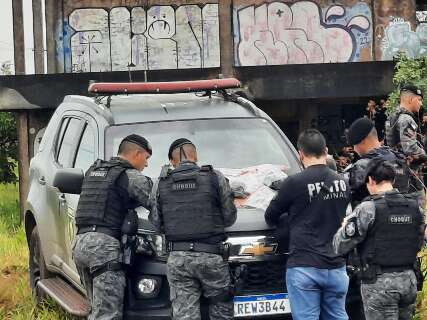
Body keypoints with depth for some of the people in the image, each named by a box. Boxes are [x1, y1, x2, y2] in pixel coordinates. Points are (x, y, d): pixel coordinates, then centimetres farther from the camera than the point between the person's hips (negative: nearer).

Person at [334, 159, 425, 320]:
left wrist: (345, 225, 9)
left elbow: (340, 246, -10)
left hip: (379, 282, -6)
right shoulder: (415, 207, 6)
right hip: (409, 280, 6)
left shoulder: (368, 209, -13)